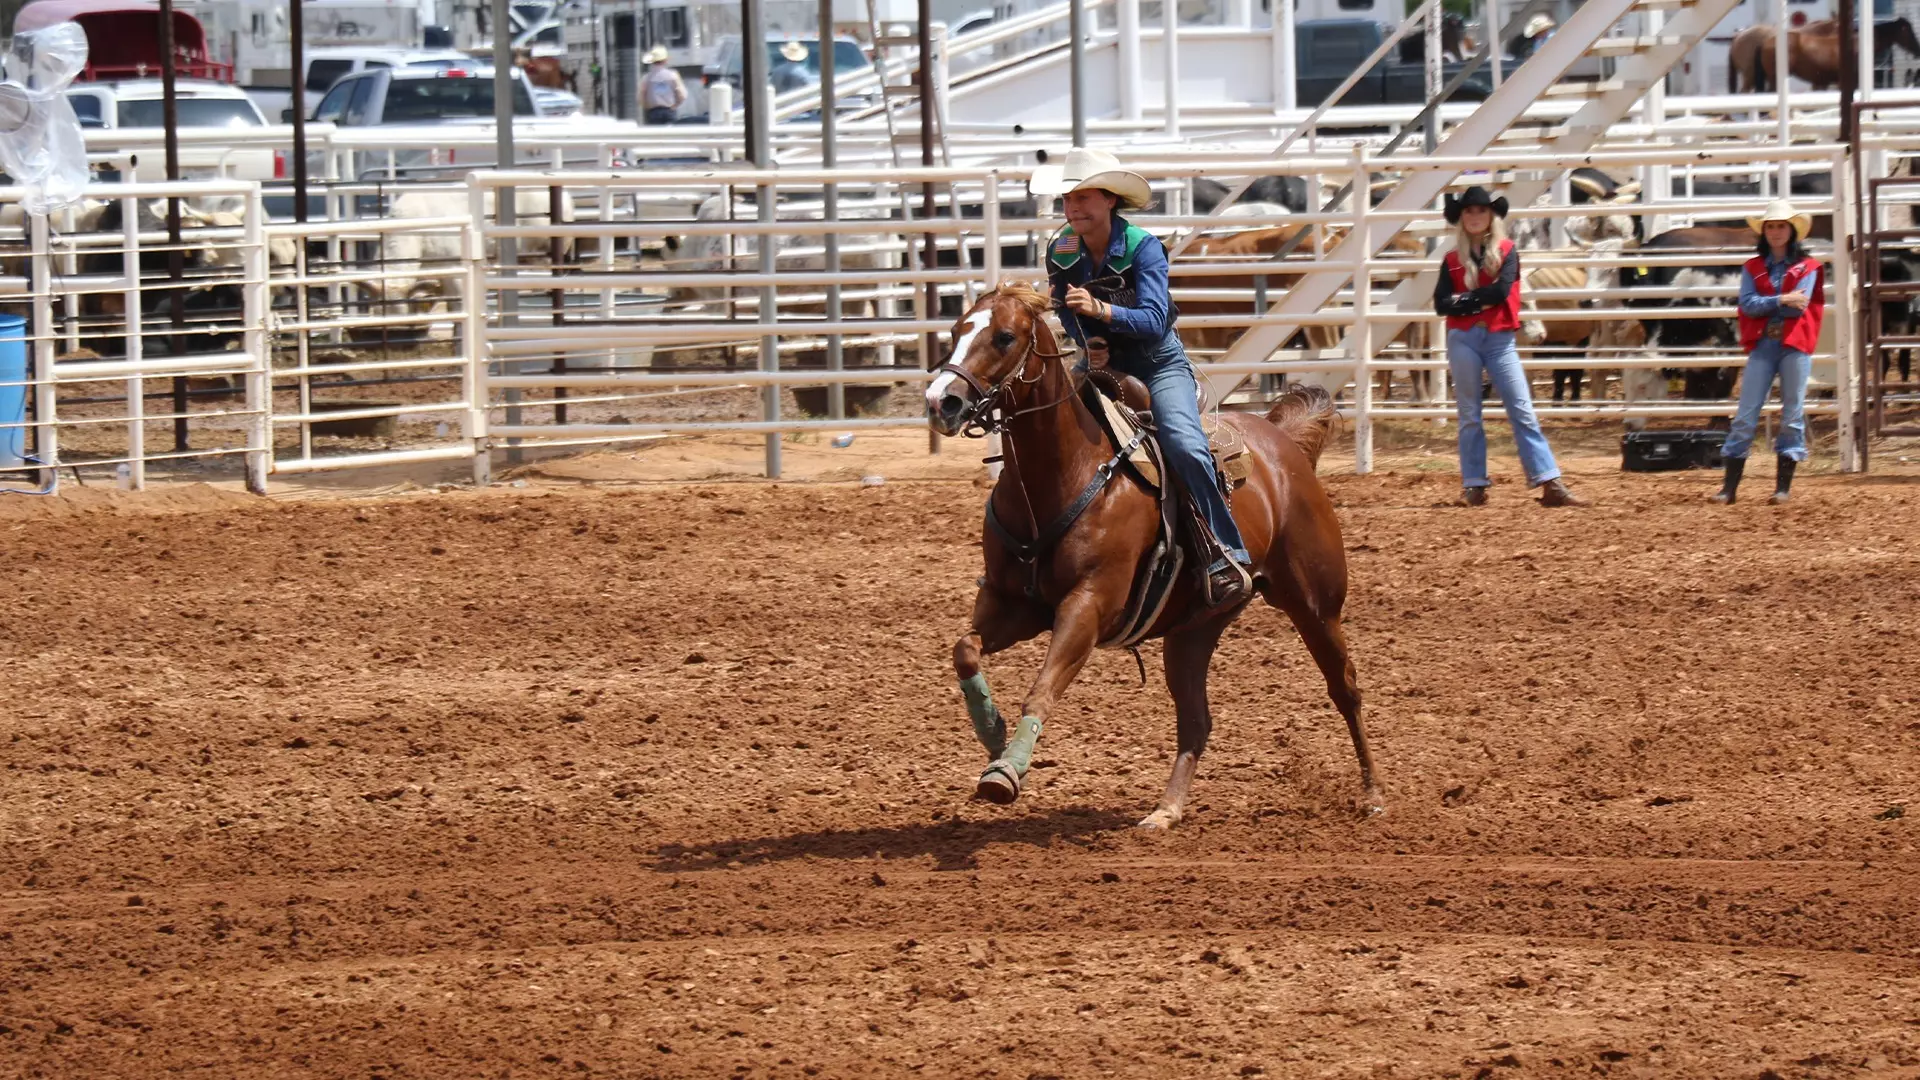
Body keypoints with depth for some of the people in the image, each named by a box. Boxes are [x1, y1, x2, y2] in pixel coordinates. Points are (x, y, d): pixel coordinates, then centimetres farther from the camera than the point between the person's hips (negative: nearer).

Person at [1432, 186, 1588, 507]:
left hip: (1499, 338, -2)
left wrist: (1465, 299, -5)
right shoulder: (1452, 260, 10)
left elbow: (1501, 290, -11)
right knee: (1469, 415, 5)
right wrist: (1480, 301, -10)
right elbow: (1441, 303, -2)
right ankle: (1474, 485, 11)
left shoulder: (1506, 252, 5)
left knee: (1523, 410, -6)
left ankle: (1551, 484, -11)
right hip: (1463, 339, 2)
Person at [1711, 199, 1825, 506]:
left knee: (1792, 415, 1)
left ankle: (1784, 486, 7)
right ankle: (1729, 487, -1)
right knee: (1746, 415, -2)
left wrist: (1764, 304, -5)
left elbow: (1799, 306, -9)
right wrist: (1781, 300, -14)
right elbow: (1747, 304, -5)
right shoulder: (1753, 268, 10)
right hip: (1762, 345, 2)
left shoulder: (1806, 267, 4)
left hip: (1794, 345, -2)